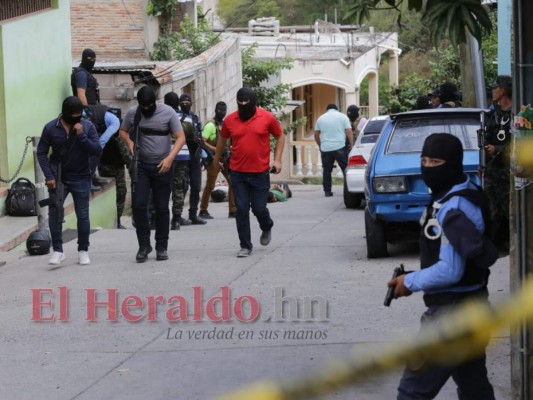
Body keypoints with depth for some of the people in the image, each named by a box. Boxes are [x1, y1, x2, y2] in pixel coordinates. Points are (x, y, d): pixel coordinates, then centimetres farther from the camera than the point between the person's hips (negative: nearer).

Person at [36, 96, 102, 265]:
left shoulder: (87, 126, -5)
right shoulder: (51, 128, -6)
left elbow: (97, 150, -9)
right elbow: (41, 152, -1)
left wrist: (82, 136, -22)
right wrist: (49, 176, -9)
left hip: (81, 179, 0)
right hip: (58, 178, 0)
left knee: (82, 215, 5)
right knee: (54, 212, -9)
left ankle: (83, 250, 17)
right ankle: (57, 250, -5)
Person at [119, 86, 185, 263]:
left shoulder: (168, 112, -8)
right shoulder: (132, 113, 0)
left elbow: (180, 137, -8)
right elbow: (123, 131, 15)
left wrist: (170, 158, -21)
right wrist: (129, 142, -7)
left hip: (162, 167, -2)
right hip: (141, 166, 2)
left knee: (161, 207, 4)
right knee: (138, 204, -7)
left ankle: (161, 247, 15)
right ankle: (144, 245, 6)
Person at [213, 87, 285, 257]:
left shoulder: (267, 117, -4)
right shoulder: (230, 120, 1)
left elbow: (280, 136, 8)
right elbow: (222, 139, 19)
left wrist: (277, 159, -2)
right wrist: (217, 158, 30)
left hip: (260, 173, -1)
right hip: (237, 173, 1)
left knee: (259, 208, 2)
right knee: (241, 209, -1)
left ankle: (267, 228, 36)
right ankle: (245, 246, 7)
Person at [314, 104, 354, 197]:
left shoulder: (321, 118, 11)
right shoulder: (342, 117, 4)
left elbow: (316, 134, 14)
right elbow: (349, 132, -4)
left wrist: (320, 145, 25)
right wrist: (351, 145, 0)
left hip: (325, 148, 2)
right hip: (339, 147, -2)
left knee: (327, 170, 8)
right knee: (346, 168, 3)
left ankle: (327, 191, 8)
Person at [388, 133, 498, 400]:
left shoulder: (455, 208, -23)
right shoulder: (446, 197, 9)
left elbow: (449, 271, -26)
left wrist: (409, 282, -11)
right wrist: (415, 279, 9)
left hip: (452, 312, -11)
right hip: (470, 307, 11)